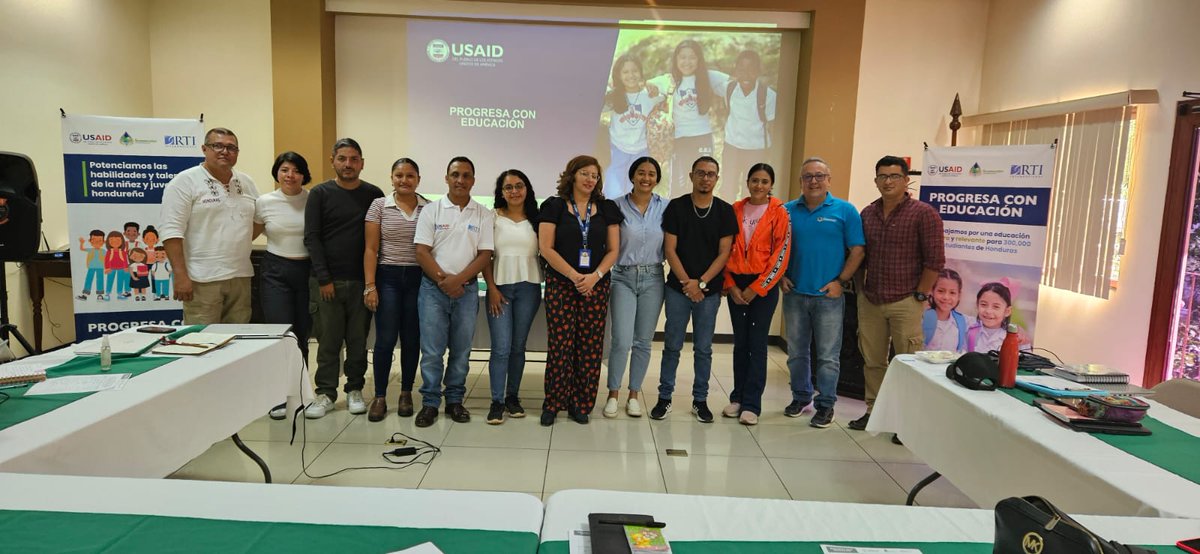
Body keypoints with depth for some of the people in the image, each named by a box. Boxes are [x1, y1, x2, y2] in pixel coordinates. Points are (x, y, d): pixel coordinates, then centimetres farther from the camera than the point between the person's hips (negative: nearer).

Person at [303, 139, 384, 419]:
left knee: (358, 340, 7)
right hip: (328, 281, -1)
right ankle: (326, 393, 14)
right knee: (328, 340, 4)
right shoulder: (320, 194, 3)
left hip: (361, 280, 1)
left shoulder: (374, 194, 7)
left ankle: (354, 390, 20)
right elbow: (311, 238, -1)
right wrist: (323, 278, -8)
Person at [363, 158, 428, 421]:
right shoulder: (379, 206, 2)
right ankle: (379, 397, 10)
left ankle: (406, 394, 21)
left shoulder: (429, 208, 4)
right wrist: (370, 286, -6)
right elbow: (371, 249, 0)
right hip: (388, 277, -1)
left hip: (418, 278, 1)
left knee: (411, 339, 7)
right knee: (385, 339, -2)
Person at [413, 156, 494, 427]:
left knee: (461, 350, 9)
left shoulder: (483, 214, 4)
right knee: (431, 350, 0)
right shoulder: (431, 210, 2)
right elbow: (422, 252, -2)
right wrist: (443, 280, -12)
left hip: (467, 289, 1)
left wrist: (458, 279, -12)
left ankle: (455, 400, 21)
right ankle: (430, 402, 11)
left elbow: (485, 254, -1)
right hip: (433, 288, -1)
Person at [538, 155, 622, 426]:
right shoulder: (554, 206, 2)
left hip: (596, 285, 3)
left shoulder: (607, 209, 10)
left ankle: (580, 404, 14)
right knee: (560, 344, -3)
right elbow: (546, 248, -5)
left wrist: (594, 276, -10)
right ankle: (552, 403, 11)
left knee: (590, 345, 2)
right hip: (560, 284, -2)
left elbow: (613, 250, 6)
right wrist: (575, 276, -13)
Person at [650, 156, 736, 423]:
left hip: (709, 290, 1)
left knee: (703, 349, 8)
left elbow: (724, 252, -2)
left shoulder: (725, 211, 1)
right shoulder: (676, 207, 0)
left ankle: (700, 400, 19)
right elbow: (669, 249, -3)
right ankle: (664, 398, 15)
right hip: (678, 288, -1)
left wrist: (701, 282, -11)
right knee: (672, 346, 5)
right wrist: (686, 283, -11)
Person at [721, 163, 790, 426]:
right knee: (740, 343, 9)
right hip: (736, 285, 3)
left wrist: (756, 288, -9)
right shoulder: (735, 210, 6)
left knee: (757, 344, -1)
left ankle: (751, 404, 5)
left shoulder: (779, 213, -3)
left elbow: (781, 255, -7)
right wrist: (731, 285, -4)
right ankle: (737, 398, 18)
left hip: (764, 286, -3)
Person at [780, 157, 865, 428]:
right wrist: (781, 277, -1)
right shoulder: (788, 210, 6)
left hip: (829, 294, -3)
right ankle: (800, 396, 28)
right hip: (794, 293, 3)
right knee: (796, 352, 13)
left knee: (828, 355, 3)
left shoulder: (845, 210, -1)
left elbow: (857, 251, -1)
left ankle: (826, 404, 14)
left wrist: (841, 281, -9)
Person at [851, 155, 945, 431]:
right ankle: (873, 410, 24)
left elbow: (935, 260, -7)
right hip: (870, 301, 5)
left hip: (905, 302, -5)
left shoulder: (924, 213, -6)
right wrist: (861, 288, 11)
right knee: (872, 361, 11)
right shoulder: (867, 213, 9)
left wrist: (920, 296, -9)